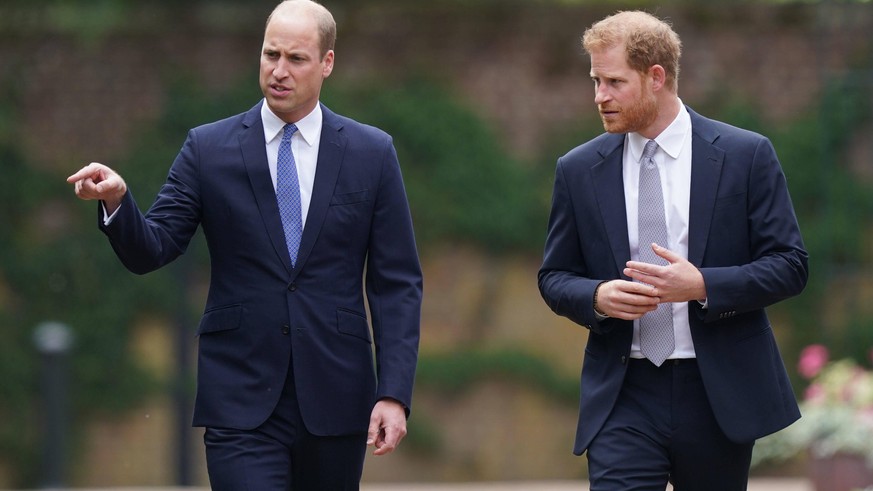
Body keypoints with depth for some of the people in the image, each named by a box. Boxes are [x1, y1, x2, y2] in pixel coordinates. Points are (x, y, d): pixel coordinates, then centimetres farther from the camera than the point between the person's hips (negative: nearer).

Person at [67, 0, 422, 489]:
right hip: (242, 402, -1)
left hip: (335, 400, 1)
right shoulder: (209, 149, 4)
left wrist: (395, 393, -6)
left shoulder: (371, 153, 4)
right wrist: (117, 200, -23)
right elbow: (150, 250, -1)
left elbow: (397, 284, 3)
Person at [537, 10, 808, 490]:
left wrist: (702, 285, -19)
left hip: (719, 392, -1)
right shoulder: (579, 170, 5)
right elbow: (554, 276, 12)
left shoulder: (746, 156, -2)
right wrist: (597, 297, -12)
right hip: (624, 396, 1)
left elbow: (789, 265, -3)